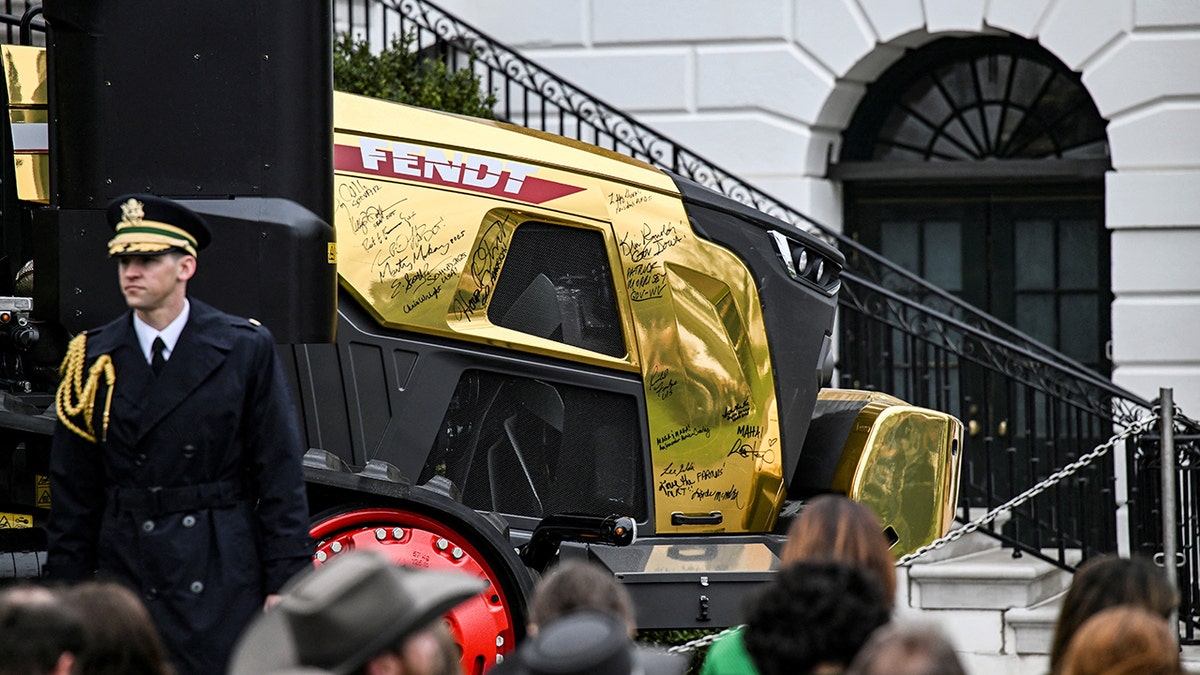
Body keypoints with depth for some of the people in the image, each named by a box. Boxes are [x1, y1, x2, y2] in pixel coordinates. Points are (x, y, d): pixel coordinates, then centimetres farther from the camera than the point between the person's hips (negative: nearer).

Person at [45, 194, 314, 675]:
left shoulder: (245, 350, 2)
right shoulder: (93, 358, 7)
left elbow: (280, 476, 1)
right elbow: (74, 491, 10)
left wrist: (284, 585, -5)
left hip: (223, 585, -2)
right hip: (126, 577, 2)